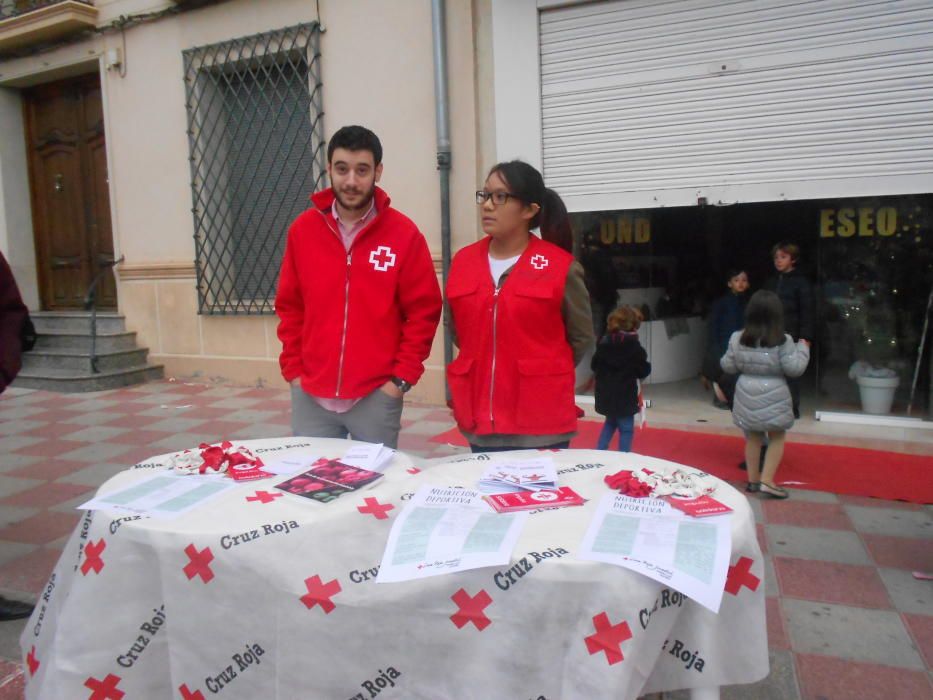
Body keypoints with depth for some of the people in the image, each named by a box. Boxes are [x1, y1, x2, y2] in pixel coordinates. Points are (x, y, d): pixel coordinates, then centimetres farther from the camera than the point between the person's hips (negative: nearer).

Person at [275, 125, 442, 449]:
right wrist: (293, 369, 3)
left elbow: (424, 311, -4)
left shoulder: (404, 233, -6)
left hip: (377, 395, -2)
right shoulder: (302, 229, 3)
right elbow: (289, 307, 8)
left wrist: (402, 378, -7)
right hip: (310, 395, 3)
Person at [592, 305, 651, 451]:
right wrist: (647, 367, 10)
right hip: (624, 396, -6)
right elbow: (643, 371, -9)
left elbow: (595, 365, 8)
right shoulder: (634, 346, -13)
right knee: (626, 429, 3)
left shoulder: (604, 342, 2)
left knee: (610, 423, 26)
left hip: (605, 394, 6)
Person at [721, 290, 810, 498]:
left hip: (747, 395, 4)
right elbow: (794, 368, -12)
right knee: (777, 437, 11)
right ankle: (767, 480, 5)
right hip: (773, 395, -4)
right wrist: (802, 348, 3)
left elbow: (728, 366, 4)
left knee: (753, 437, 15)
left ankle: (752, 480, 23)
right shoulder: (782, 341, -12)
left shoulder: (738, 338, -2)